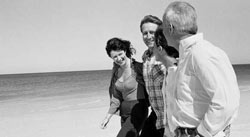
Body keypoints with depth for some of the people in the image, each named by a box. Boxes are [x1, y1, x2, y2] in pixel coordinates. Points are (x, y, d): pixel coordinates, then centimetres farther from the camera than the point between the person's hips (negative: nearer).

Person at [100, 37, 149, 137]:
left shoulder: (138, 67, -16)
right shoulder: (116, 70, 4)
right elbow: (116, 96, 8)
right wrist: (108, 116, 5)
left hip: (137, 111, -7)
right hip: (124, 113, 7)